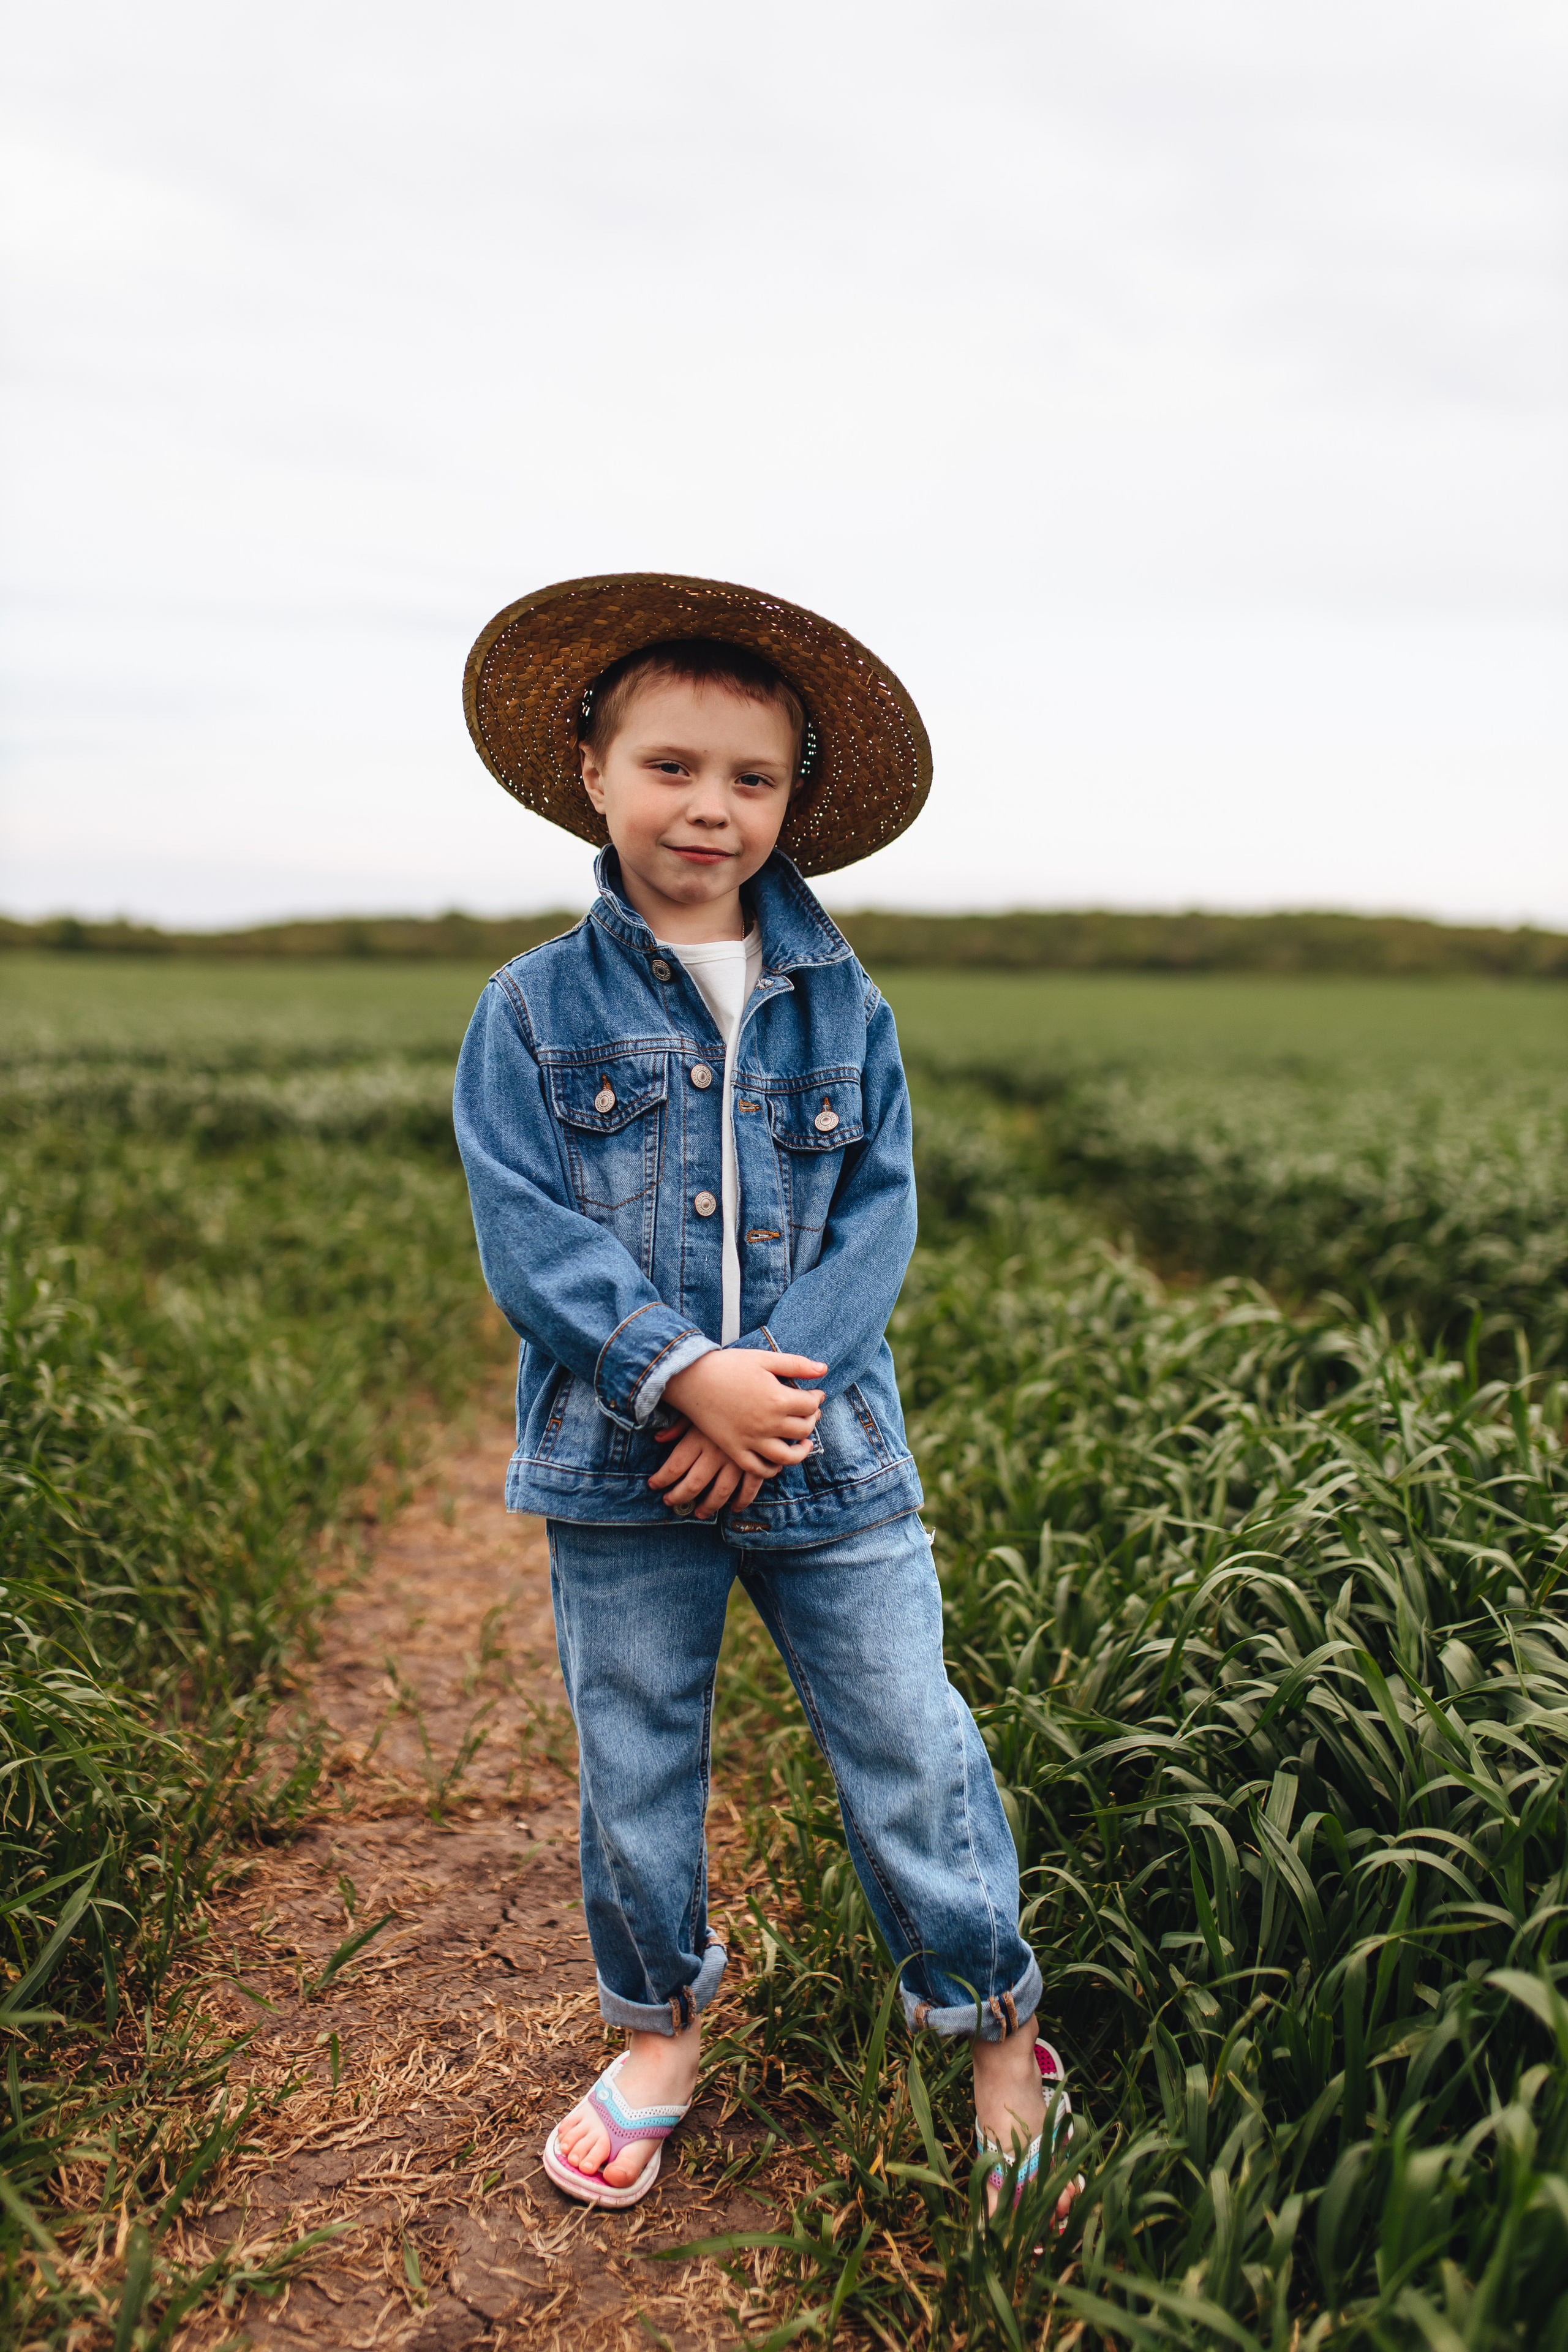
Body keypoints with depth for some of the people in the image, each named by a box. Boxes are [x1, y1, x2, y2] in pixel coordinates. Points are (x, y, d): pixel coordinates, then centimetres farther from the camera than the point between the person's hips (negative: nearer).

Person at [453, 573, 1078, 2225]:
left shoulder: (843, 1008, 2)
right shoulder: (534, 1010, -2)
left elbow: (878, 1219, -3)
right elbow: (528, 1235, -10)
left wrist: (778, 1389, -16)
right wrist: (686, 1377, -20)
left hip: (827, 1459, 1)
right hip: (616, 1468, 0)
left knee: (911, 1750, 9)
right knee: (633, 1767, 16)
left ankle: (994, 2023, 32)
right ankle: (662, 2025, 40)